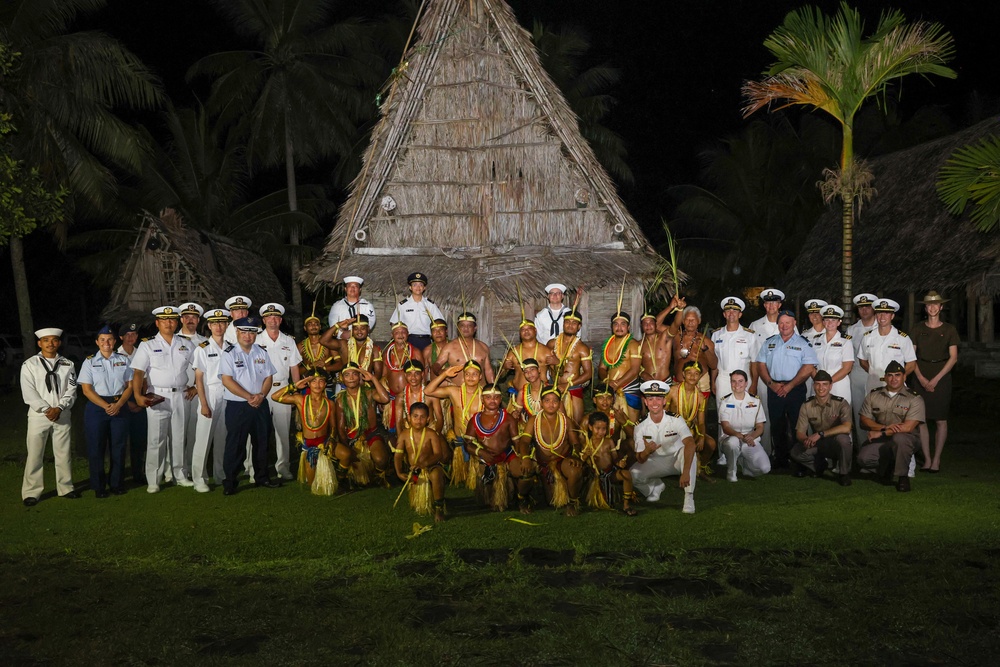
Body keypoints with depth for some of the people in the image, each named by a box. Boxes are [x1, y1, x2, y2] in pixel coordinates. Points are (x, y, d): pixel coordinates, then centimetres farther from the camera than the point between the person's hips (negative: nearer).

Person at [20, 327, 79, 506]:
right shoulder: (29, 364, 0)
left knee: (63, 453, 8)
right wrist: (46, 410, -14)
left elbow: (71, 390, 2)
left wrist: (59, 408, -12)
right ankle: (31, 492, 7)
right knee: (34, 454, 0)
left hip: (62, 415, 2)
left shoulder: (67, 364, 8)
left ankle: (65, 488, 19)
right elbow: (29, 392, -6)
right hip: (38, 415, -2)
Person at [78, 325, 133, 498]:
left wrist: (118, 404, -11)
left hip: (119, 407, 2)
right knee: (96, 447, 1)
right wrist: (106, 406, -14)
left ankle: (117, 483, 17)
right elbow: (87, 389, -4)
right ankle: (98, 486, 11)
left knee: (118, 446, 5)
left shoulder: (123, 360, 8)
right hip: (96, 408, -2)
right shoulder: (90, 362, 2)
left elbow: (129, 386, 5)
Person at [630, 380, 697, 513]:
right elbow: (640, 460, -11)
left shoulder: (675, 420, -21)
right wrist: (647, 451, -37)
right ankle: (657, 486, 11)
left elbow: (690, 443, -39)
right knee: (632, 475, -22)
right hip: (656, 463, 3)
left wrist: (686, 472, -52)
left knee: (689, 452, -35)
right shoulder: (641, 426, -12)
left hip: (678, 460, -3)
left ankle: (689, 497, -28)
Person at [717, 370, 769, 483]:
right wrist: (740, 436, -33)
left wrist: (751, 436, -22)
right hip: (730, 437, -2)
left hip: (751, 440, 2)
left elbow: (760, 427, 1)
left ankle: (741, 462, 14)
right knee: (733, 442, -40)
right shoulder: (725, 401, -3)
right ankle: (731, 470, -10)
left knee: (765, 468, -21)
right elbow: (725, 427, -13)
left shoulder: (755, 401, 2)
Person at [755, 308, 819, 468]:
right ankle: (780, 459, 16)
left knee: (798, 425, -4)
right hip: (774, 389, 4)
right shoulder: (769, 343, 13)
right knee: (777, 425, 7)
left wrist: (789, 386, -13)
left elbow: (808, 368, -7)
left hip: (796, 389, -3)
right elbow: (761, 365, 10)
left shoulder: (803, 343, 1)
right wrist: (771, 384, -5)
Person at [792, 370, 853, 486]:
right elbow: (799, 433, -7)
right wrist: (806, 440, -32)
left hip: (836, 445, -3)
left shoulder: (841, 403, -15)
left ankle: (844, 473, -11)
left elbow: (846, 428, -30)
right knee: (795, 452, -24)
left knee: (843, 438, -37)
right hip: (817, 445, 3)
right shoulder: (807, 406, -6)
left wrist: (820, 434, -34)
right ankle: (820, 465, 9)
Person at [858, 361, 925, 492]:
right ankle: (887, 465, 13)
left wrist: (881, 433, -16)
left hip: (905, 438, -3)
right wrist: (885, 428, -15)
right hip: (880, 441, 3)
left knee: (899, 438, -40)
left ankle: (902, 477, -16)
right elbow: (864, 420, 2)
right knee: (863, 459, -24)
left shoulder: (914, 399, -6)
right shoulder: (873, 395, 6)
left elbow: (908, 427, -15)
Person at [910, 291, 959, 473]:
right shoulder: (917, 329, 6)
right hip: (921, 379, 1)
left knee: (941, 420, -1)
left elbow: (953, 358, -2)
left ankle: (937, 459, 8)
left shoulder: (949, 330, 3)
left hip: (942, 378, -1)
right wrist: (921, 378, -7)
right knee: (921, 419, -2)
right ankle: (927, 459, 6)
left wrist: (936, 379, -9)